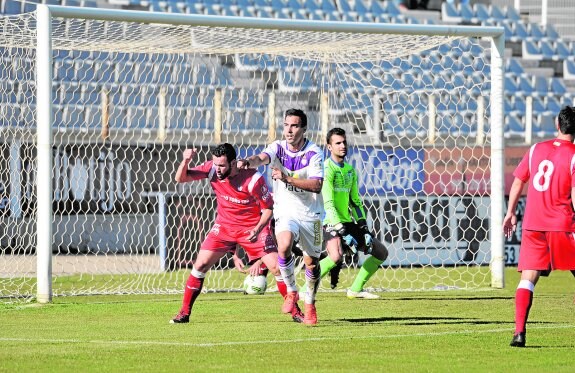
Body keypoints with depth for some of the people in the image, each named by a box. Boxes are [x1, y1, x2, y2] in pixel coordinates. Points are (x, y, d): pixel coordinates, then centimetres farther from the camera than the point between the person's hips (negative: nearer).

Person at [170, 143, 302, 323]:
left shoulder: (253, 179, -24)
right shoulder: (212, 169, -14)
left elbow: (268, 207, -12)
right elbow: (180, 178, -9)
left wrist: (257, 230, -26)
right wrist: (186, 160, -29)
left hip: (253, 228, -3)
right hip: (224, 226, 3)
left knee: (277, 267, -11)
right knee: (200, 265, -6)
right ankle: (184, 313, 4)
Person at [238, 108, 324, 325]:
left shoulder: (314, 153, -10)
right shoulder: (278, 147, -5)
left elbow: (316, 185, -21)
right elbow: (262, 158, -27)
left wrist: (288, 179, -31)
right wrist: (249, 162, -51)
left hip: (310, 214, 0)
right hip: (285, 211, 0)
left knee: (312, 262, 6)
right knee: (284, 246, -28)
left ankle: (310, 304, 29)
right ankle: (291, 291, -8)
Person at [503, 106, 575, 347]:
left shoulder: (536, 149, 10)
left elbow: (518, 181, 14)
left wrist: (510, 213, 23)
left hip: (532, 225, 3)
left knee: (528, 279, -1)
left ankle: (519, 332, -16)